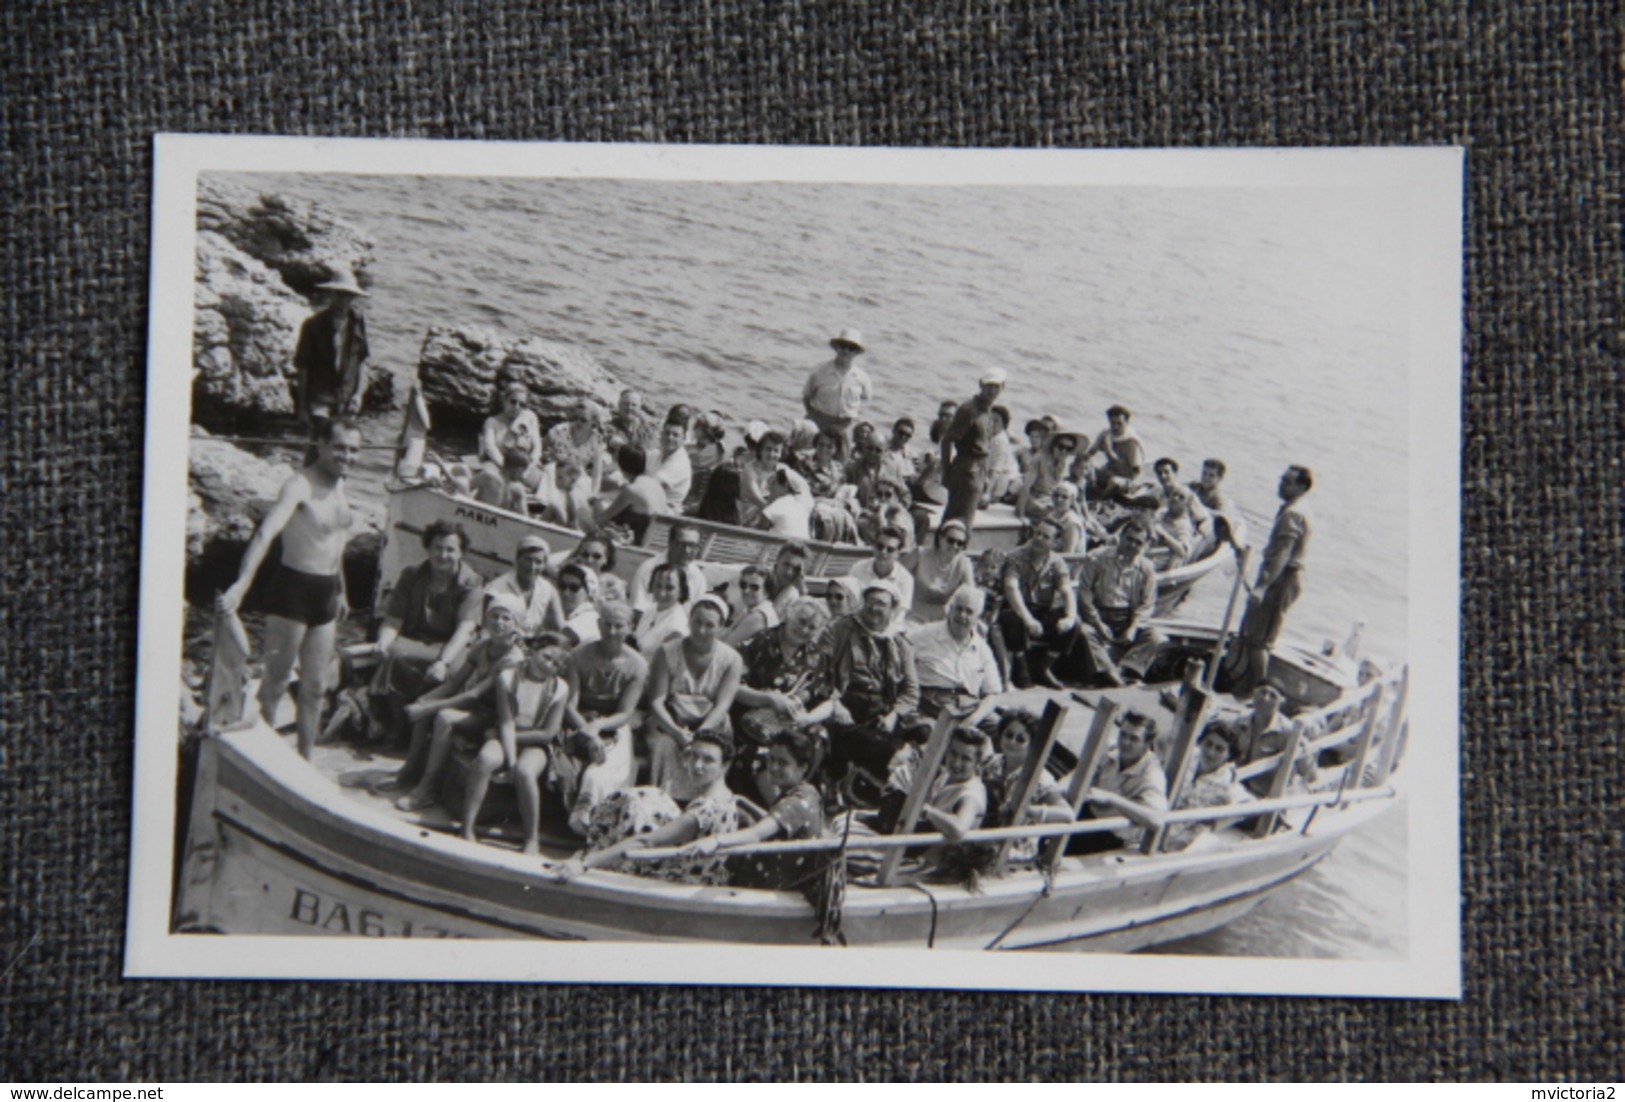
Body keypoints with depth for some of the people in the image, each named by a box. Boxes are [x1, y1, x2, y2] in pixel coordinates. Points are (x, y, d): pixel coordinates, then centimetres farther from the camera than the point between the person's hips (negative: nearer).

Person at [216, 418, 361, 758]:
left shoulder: (340, 484, 7)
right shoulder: (300, 484, -19)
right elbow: (266, 533, -33)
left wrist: (340, 590, 23)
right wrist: (241, 585, -46)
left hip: (326, 591, 8)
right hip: (293, 588, -8)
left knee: (315, 687, 14)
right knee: (275, 683, 1)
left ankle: (305, 762, 24)